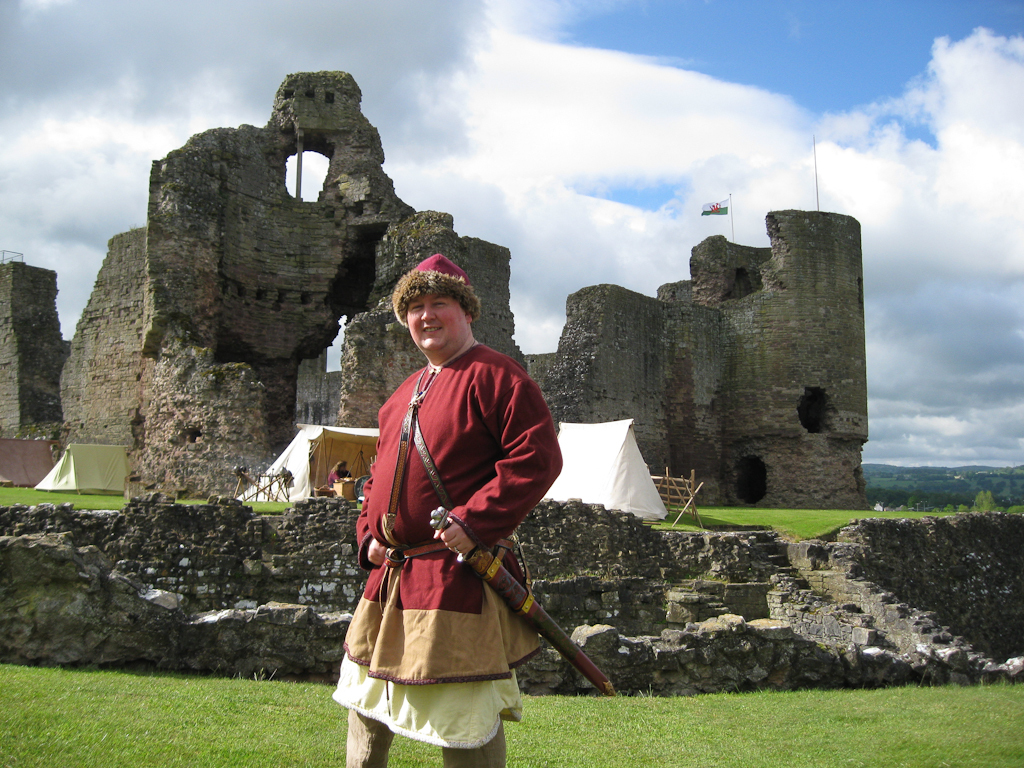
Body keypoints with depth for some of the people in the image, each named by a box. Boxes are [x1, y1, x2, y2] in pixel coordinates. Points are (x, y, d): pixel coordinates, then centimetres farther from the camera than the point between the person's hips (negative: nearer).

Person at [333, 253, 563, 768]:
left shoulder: (494, 376, -9)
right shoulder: (406, 393, 17)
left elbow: (537, 458, -19)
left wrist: (474, 521, -25)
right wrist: (369, 534, 10)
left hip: (458, 575, -9)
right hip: (390, 574, 9)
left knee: (465, 717, -3)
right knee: (365, 695, 22)